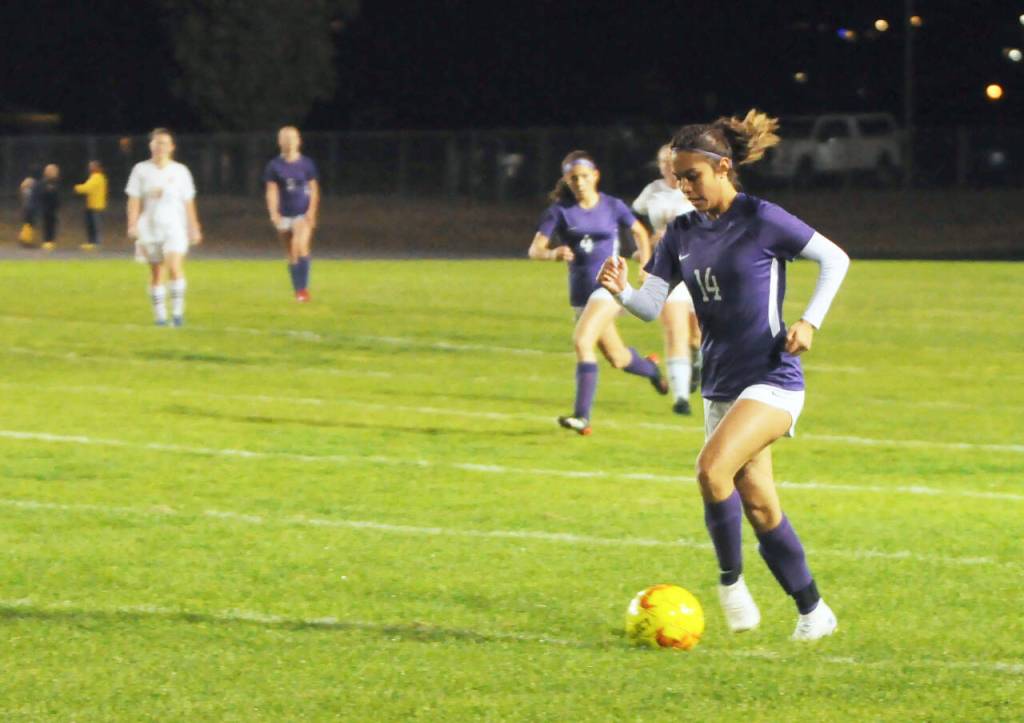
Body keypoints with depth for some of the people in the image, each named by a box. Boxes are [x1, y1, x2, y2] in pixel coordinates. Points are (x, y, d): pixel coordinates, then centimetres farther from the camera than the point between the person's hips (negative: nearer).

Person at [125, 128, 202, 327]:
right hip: (150, 227, 1)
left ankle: (177, 311, -13)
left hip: (174, 226, -1)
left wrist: (194, 229, 9)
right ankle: (160, 315, 12)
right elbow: (134, 200, 3)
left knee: (174, 267, -19)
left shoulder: (180, 171, 6)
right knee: (156, 273, 4)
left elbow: (188, 202, 10)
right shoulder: (141, 170, 5)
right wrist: (132, 225, -7)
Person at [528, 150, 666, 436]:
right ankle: (650, 368, 50)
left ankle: (582, 416, -23)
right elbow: (535, 249, -9)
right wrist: (553, 254, -31)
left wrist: (645, 265, 2)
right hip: (580, 291, 4)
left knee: (582, 340, -25)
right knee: (617, 358, 13)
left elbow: (640, 232, 14)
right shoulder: (560, 211, -2)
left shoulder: (612, 207, -3)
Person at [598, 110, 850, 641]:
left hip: (772, 380, -7)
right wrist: (621, 291, -19)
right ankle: (813, 611, 19)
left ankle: (731, 578, -7)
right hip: (720, 386, 7)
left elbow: (835, 260, -1)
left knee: (712, 467, -26)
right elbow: (651, 305, 1)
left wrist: (810, 321, -11)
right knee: (759, 506, 7)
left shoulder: (762, 220, -10)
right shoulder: (683, 233, 7)